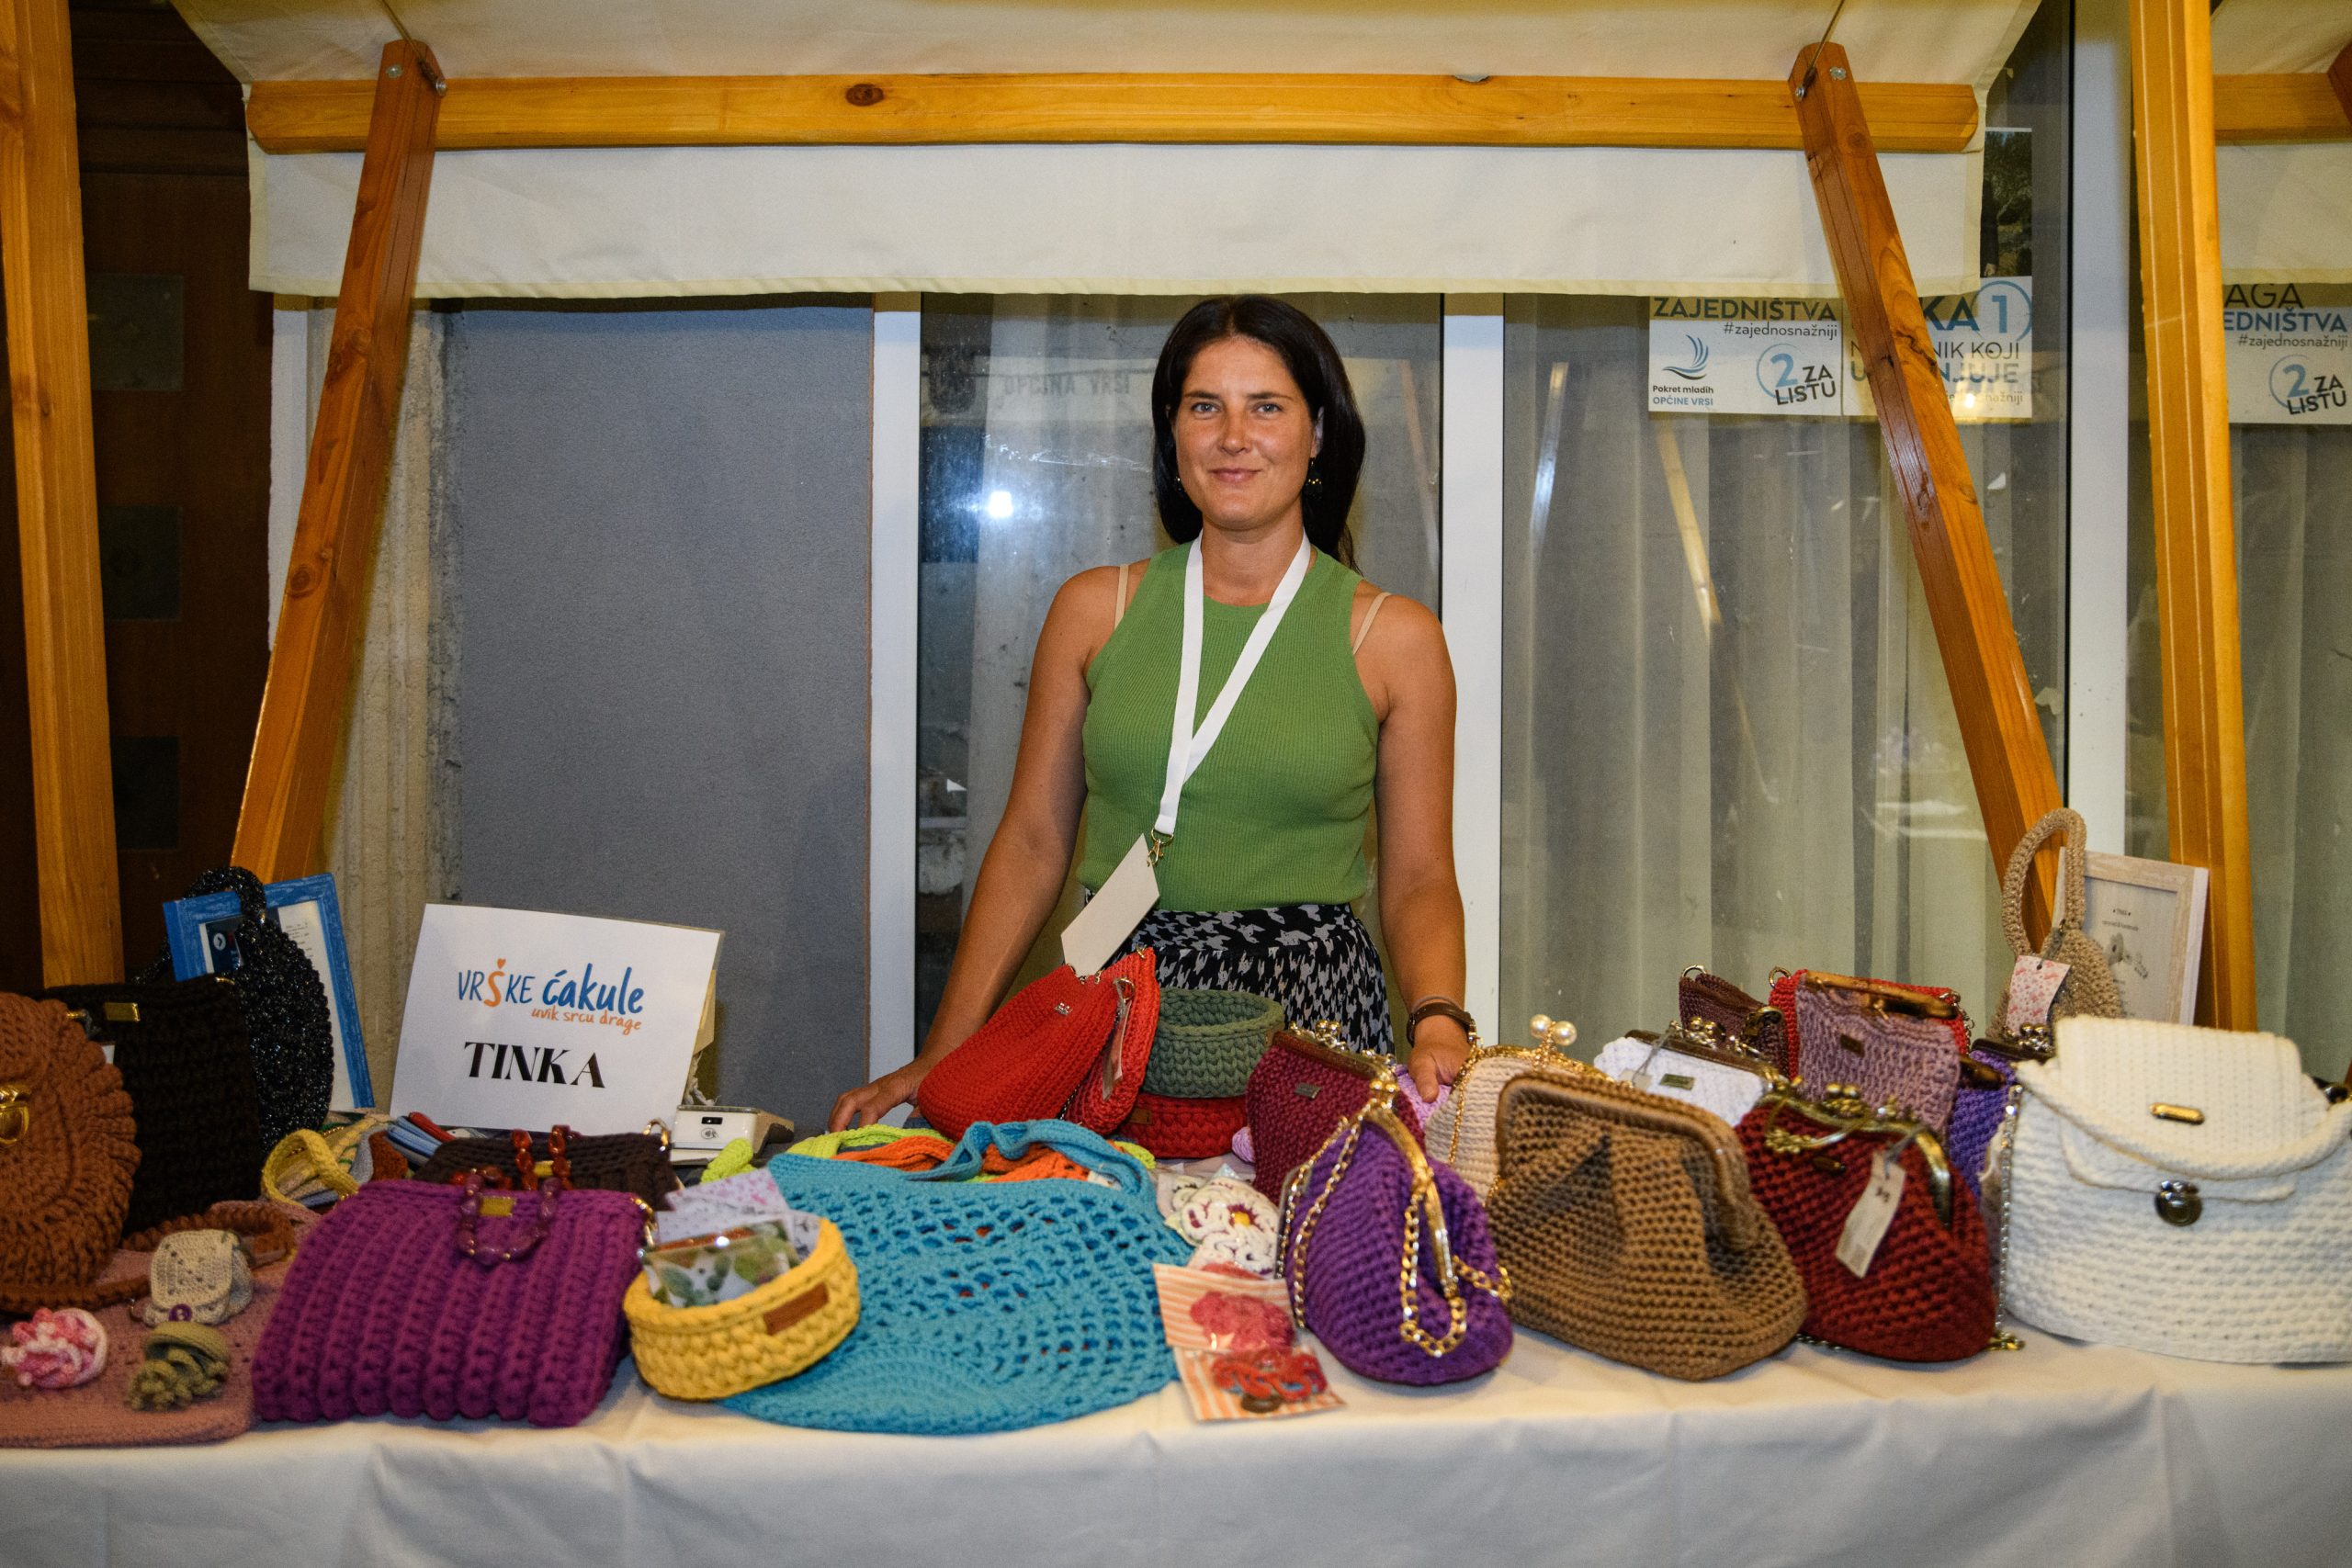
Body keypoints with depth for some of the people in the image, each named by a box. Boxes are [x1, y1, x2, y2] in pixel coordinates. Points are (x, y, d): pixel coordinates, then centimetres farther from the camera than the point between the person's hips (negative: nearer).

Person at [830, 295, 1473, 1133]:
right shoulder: (1094, 609, 7)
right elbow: (1031, 845, 7)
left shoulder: (1393, 636, 4)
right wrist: (941, 1055, 2)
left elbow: (1419, 880, 5)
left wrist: (1439, 1020, -15)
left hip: (1317, 1003, 0)